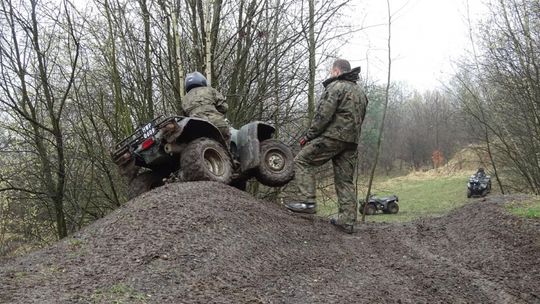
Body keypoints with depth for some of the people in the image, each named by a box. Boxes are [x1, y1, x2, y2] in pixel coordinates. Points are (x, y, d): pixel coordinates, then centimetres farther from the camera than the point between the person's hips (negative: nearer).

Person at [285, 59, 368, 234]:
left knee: (302, 161, -1)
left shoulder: (336, 87, -5)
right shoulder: (360, 92, 23)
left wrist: (308, 136, -7)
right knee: (345, 180, 8)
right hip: (352, 141, 8)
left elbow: (323, 115, -13)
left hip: (333, 136, -8)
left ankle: (307, 201, -11)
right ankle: (347, 221, 6)